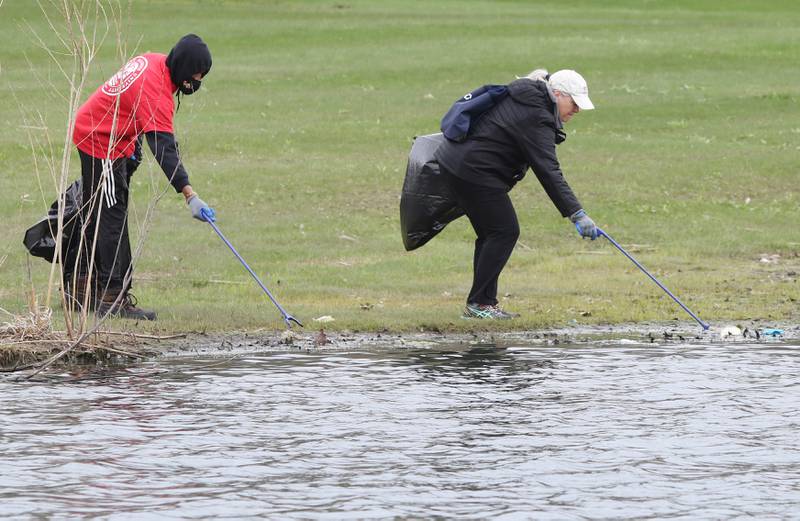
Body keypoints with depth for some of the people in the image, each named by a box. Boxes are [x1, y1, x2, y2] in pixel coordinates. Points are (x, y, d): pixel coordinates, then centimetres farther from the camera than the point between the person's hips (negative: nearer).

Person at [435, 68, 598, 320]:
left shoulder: (520, 95, 12)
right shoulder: (536, 118, -19)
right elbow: (548, 172, -25)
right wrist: (576, 214, -27)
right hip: (475, 172, -11)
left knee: (490, 233, 13)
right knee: (505, 231, -6)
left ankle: (485, 302, 12)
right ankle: (478, 304, -4)